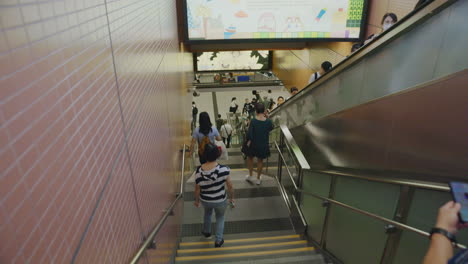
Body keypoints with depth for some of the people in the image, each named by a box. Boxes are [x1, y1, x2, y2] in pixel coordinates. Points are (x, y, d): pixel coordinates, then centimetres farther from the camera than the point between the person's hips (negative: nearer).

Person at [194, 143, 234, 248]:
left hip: (205, 200, 2)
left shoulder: (199, 171, -22)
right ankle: (218, 241, 38)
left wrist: (196, 200, 9)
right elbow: (230, 186, -17)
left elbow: (197, 189, -9)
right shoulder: (223, 169, -28)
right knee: (220, 217, 28)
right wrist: (232, 198, 2)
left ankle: (207, 232, 56)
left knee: (208, 212, 36)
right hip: (220, 201, -2)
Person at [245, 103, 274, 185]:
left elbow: (249, 133, -18)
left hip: (254, 144, -2)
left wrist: (248, 141, 0)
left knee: (250, 158, 25)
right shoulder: (268, 121, -14)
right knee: (260, 160, 20)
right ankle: (258, 179, 32)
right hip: (264, 145, 2)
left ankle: (251, 176, 31)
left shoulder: (253, 121, -21)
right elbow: (271, 128, 8)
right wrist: (267, 117, 1)